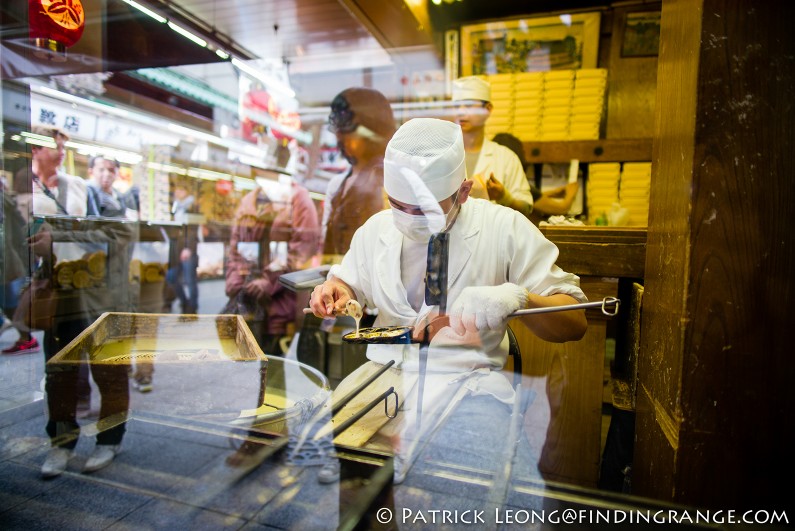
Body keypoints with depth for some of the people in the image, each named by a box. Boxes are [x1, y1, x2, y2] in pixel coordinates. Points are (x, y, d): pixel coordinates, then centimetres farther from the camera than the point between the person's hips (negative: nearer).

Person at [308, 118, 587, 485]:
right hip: (384, 369, 4)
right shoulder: (375, 229, 6)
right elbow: (347, 285, 22)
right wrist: (334, 291, -3)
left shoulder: (505, 228, -6)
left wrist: (517, 297, -28)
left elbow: (574, 324, -7)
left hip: (467, 378, -3)